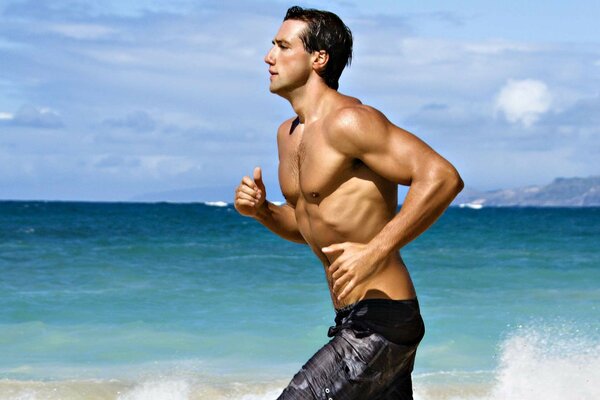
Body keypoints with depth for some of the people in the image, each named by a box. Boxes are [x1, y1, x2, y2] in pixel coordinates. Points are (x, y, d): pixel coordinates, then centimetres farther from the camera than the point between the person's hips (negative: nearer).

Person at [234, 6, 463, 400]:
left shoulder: (347, 121, -16)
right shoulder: (289, 134, 14)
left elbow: (442, 178, -25)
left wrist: (376, 251, -30)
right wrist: (261, 211, 5)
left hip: (381, 323, -10)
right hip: (355, 322, 10)